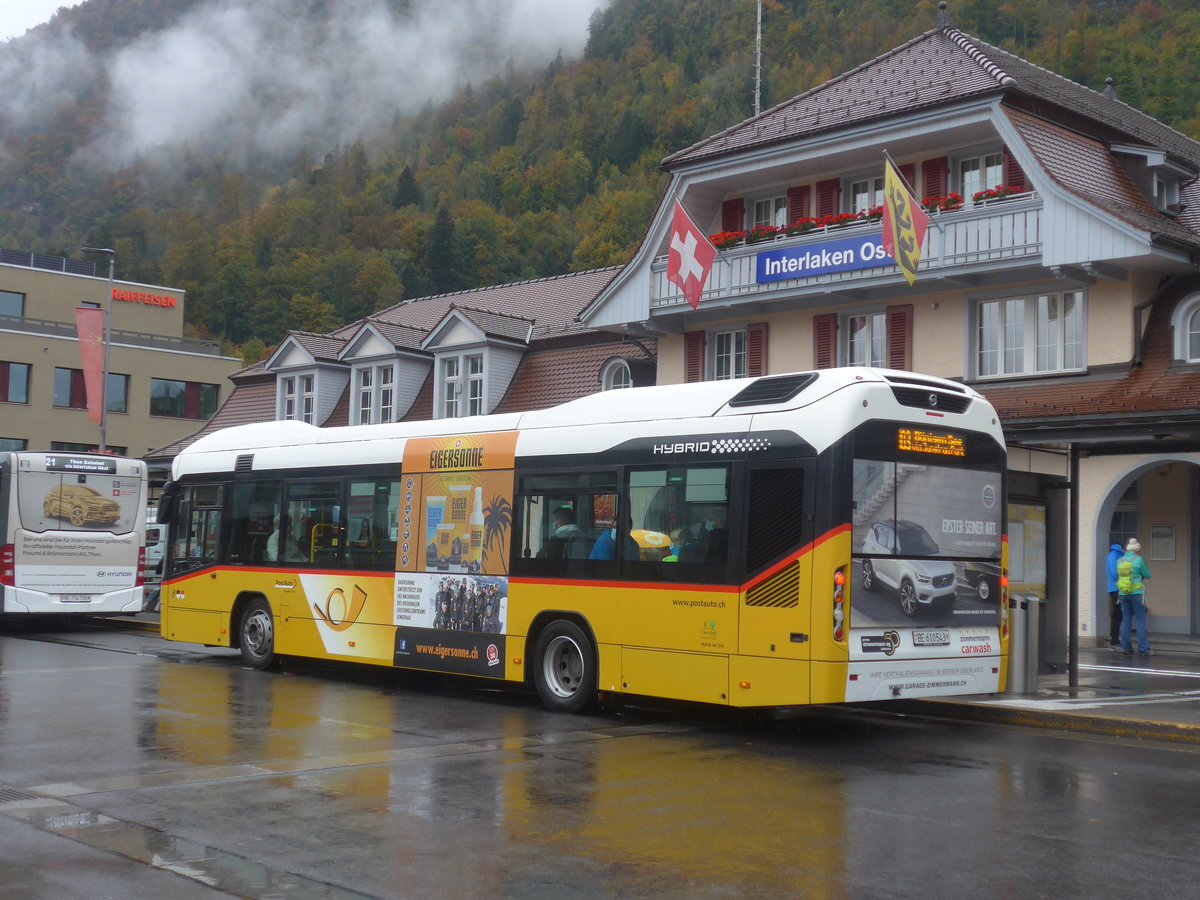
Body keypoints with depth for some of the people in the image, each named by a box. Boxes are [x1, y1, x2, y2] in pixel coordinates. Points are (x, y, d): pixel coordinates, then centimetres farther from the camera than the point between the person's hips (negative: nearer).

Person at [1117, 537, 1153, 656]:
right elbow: (1147, 575, -1)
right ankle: (1143, 648, -5)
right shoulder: (1139, 560, -9)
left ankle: (1125, 646, 9)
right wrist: (1146, 568, 18)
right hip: (1137, 593, -5)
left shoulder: (1120, 560, 6)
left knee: (1126, 620, 10)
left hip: (1123, 593, 5)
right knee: (1141, 620, -2)